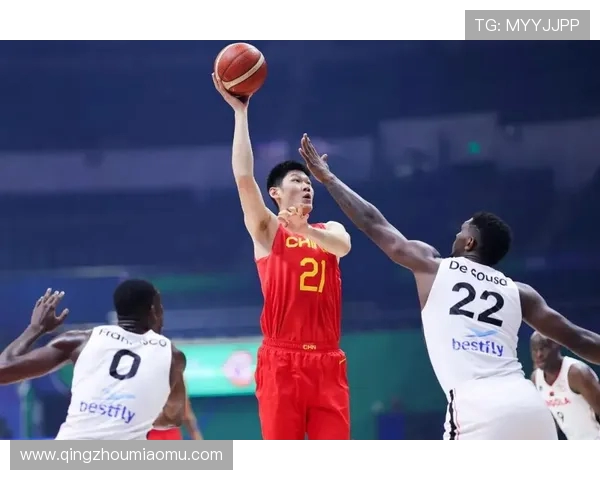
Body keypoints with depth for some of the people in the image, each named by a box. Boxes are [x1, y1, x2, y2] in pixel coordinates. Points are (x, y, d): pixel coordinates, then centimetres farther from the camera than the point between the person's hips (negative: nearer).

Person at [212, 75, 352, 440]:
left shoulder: (329, 230, 16)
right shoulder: (267, 230, 7)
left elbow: (343, 246, -8)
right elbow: (243, 176, -7)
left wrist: (305, 229, -27)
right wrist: (240, 111, -7)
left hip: (327, 361, 3)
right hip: (282, 360, -3)